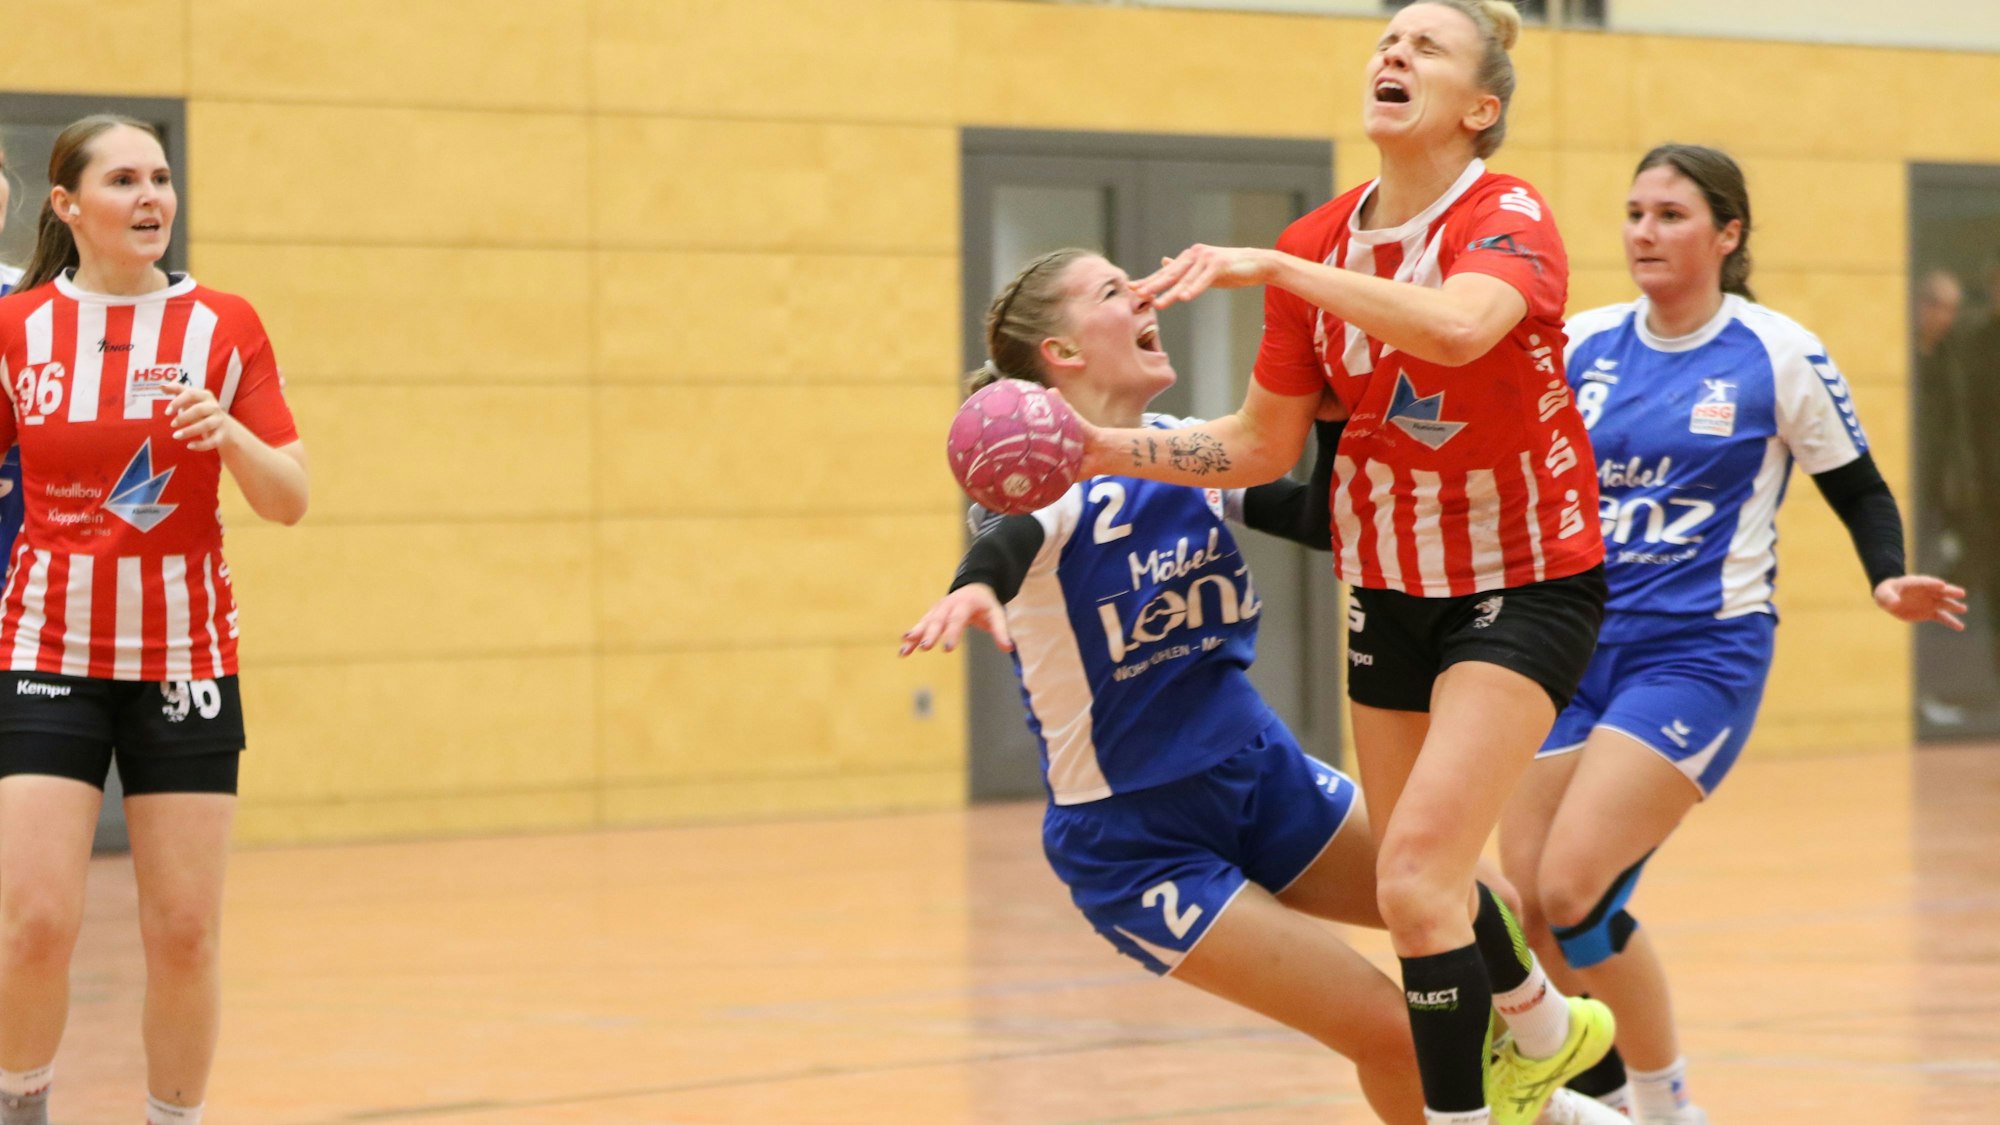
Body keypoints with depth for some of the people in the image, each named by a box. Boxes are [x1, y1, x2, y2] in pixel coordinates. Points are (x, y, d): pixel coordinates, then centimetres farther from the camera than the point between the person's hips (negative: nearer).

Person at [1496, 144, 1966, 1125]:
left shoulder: (1779, 357, -5)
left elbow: (1860, 492, 3)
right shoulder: (1580, 345, 5)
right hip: (1576, 645, 5)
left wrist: (1889, 579, -15)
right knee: (1522, 907, -1)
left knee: (1569, 893, -17)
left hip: (1698, 656, -5)